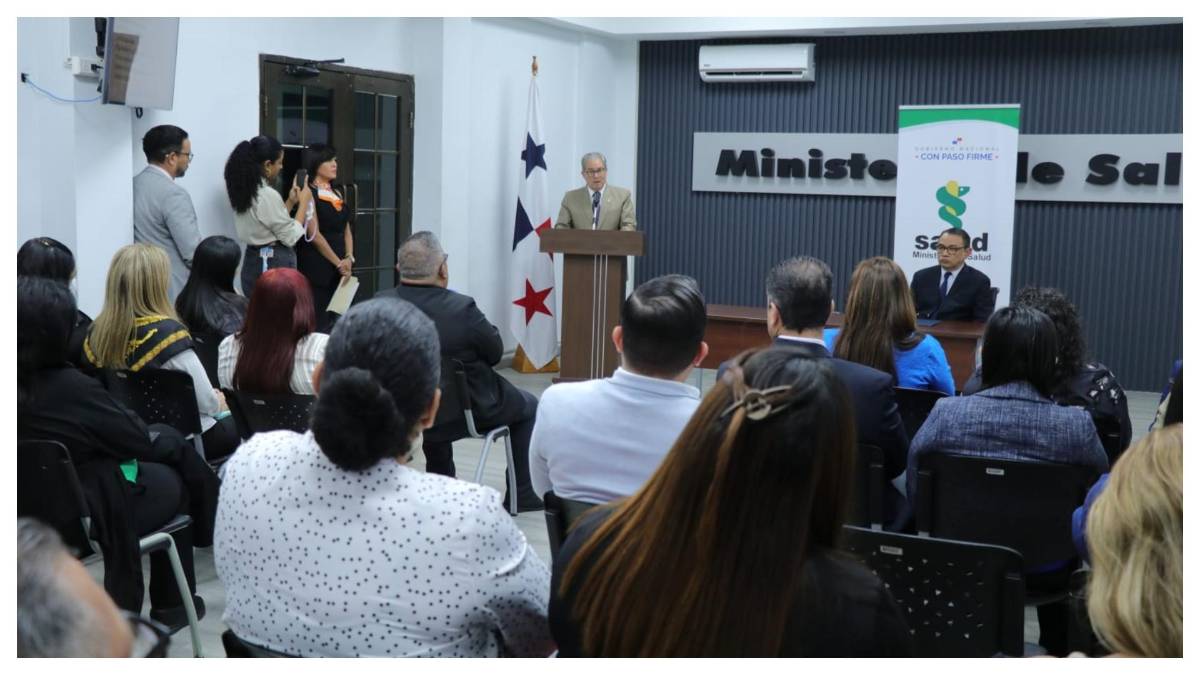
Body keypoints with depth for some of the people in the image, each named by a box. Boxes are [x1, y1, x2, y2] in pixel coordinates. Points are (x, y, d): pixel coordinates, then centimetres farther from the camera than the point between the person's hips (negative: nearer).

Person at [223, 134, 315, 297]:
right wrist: (303, 203, -4)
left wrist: (291, 202, 15)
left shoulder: (244, 191, 7)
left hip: (253, 262, 9)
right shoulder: (268, 195, -19)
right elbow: (290, 237, -12)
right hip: (274, 265, -9)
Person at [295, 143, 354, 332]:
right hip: (316, 266, -7)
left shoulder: (339, 193, 16)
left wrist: (349, 258, -2)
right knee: (319, 322, -7)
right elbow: (314, 234, -12)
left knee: (338, 320, 6)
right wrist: (338, 263, -10)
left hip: (341, 266, 7)